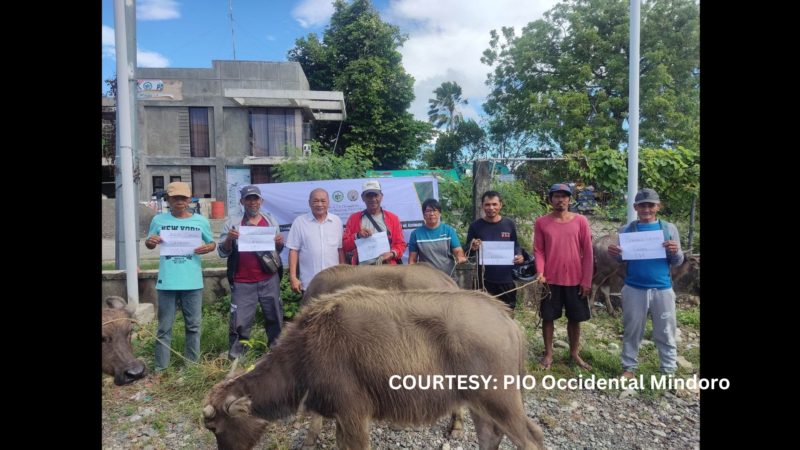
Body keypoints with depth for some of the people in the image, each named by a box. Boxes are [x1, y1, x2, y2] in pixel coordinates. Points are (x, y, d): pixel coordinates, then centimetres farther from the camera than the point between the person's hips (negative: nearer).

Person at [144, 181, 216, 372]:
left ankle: (192, 365, 22)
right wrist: (150, 242, -11)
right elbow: (148, 244, 12)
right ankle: (160, 368, 16)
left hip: (192, 282, 0)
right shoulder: (159, 220, 4)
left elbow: (212, 243, 10)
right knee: (164, 327, 7)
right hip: (167, 282, 0)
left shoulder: (201, 221, 3)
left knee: (193, 325, 10)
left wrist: (208, 247, -12)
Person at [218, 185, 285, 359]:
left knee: (274, 317, 11)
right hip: (243, 283, -2)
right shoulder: (232, 223, 0)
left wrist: (280, 243, -7)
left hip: (269, 280, 3)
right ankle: (234, 356, 12)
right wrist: (229, 239, -20)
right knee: (240, 321, -1)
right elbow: (223, 252, 0)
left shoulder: (271, 220, 8)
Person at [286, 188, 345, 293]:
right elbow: (293, 250, -1)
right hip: (309, 283, -2)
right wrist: (293, 277, -6)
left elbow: (340, 249, 9)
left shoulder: (336, 221, 6)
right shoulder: (300, 222, -1)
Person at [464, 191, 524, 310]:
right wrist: (472, 248, -21)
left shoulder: (509, 224, 4)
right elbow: (467, 251, 3)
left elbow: (516, 245, 14)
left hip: (507, 279, 2)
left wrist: (519, 255, -7)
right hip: (485, 280, -2)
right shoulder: (475, 226, -1)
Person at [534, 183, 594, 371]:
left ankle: (574, 354, 28)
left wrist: (587, 280, -4)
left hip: (575, 280, 1)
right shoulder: (541, 222, 0)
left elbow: (588, 252, 0)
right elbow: (538, 250, 0)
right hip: (551, 279, -1)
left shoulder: (580, 221, 0)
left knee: (575, 318, 11)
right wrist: (540, 272, -16)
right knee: (548, 317, 6)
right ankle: (548, 354, 20)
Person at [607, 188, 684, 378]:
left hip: (662, 290, 0)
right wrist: (614, 254, -15)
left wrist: (675, 252, -17)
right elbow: (622, 259, 7)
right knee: (632, 331, 10)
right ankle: (629, 367, 22)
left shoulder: (669, 228, 3)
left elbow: (677, 262, 5)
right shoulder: (626, 230, 2)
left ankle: (669, 371, 21)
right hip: (634, 289, 0)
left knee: (665, 333, 8)